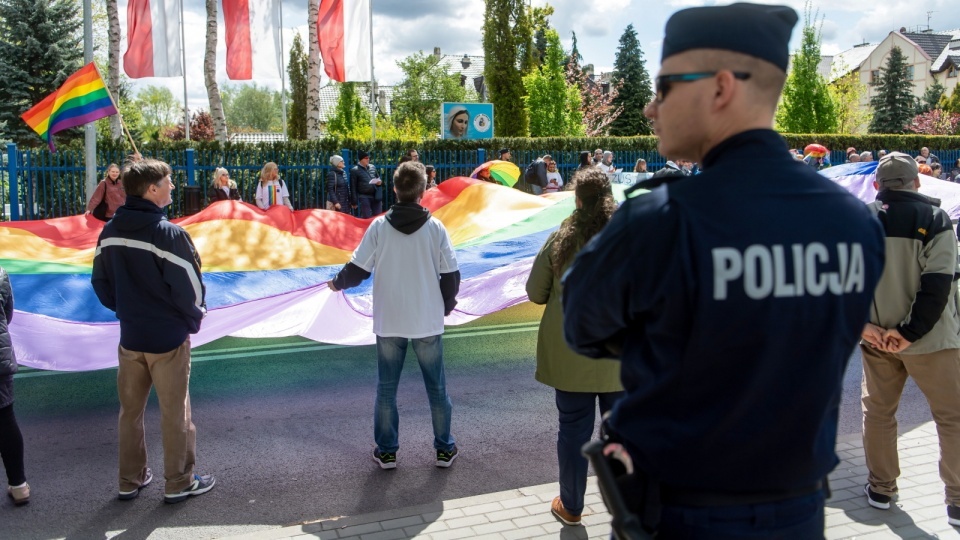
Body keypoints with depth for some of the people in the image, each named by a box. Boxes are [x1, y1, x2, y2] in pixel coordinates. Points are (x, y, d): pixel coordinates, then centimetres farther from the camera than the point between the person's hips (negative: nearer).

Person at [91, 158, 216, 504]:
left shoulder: (110, 232, 0)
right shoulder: (168, 233, -21)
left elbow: (101, 284, 8)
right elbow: (190, 289, -19)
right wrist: (194, 319, 0)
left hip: (129, 337, 6)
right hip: (168, 338, -6)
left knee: (130, 410, 17)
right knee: (175, 413, 8)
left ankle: (130, 481, 29)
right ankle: (179, 483, 20)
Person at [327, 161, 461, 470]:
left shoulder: (379, 226, -7)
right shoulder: (435, 228, -6)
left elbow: (358, 269, -5)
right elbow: (451, 275, -4)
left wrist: (338, 284, 16)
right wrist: (447, 305, 14)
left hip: (388, 322, 0)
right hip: (428, 322, 0)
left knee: (386, 387, 12)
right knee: (436, 387, 13)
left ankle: (386, 451, 19)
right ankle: (444, 448, 21)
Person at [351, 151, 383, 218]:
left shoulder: (372, 167, 12)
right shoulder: (354, 170, -3)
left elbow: (378, 178, 24)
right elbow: (353, 187, -3)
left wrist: (380, 182, -2)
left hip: (376, 196, 5)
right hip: (364, 197, -5)